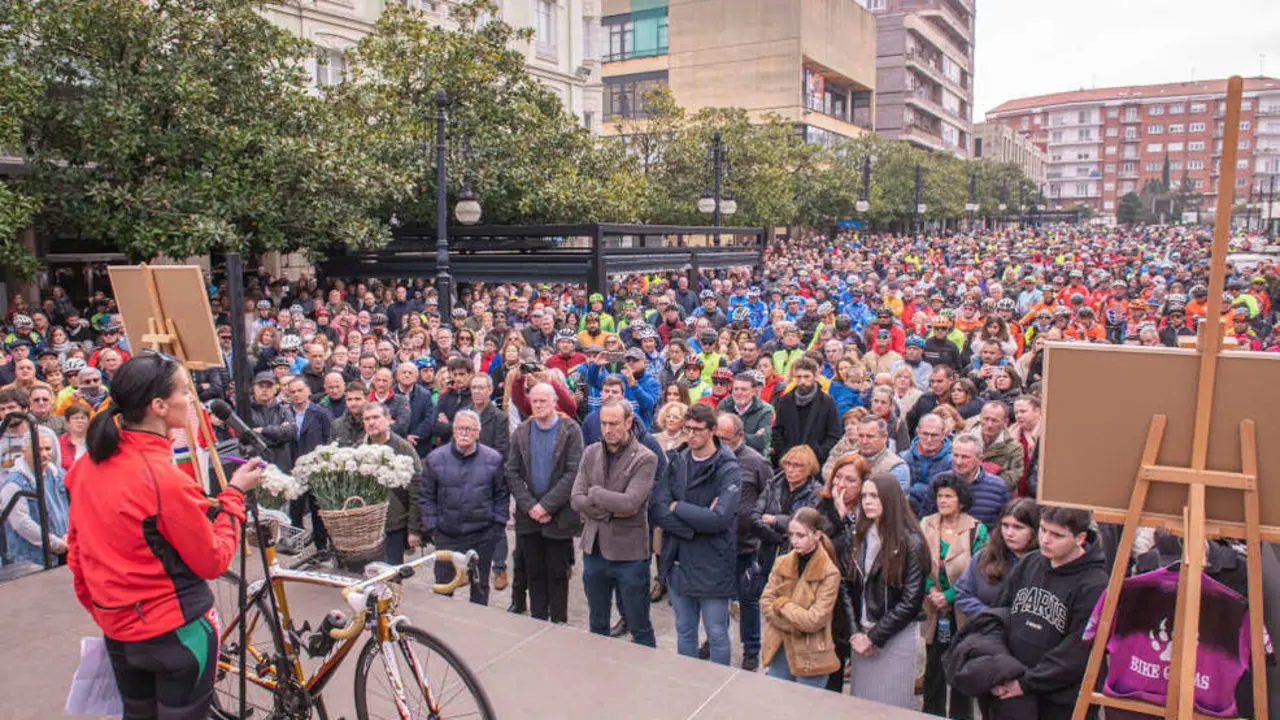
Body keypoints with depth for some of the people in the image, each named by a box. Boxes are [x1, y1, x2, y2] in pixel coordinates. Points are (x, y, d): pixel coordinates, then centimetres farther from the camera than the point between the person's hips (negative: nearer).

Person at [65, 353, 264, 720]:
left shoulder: (87, 466, -2)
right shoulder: (166, 479, -24)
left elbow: (77, 554, 9)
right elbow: (213, 561, -14)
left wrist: (101, 611, 20)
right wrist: (234, 492, -7)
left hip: (117, 630, 7)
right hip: (175, 630, -7)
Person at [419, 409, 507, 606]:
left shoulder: (493, 458, -1)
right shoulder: (435, 458, -2)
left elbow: (502, 494, 5)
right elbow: (426, 496, 2)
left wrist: (498, 523, 0)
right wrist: (431, 527, -2)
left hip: (483, 536, 1)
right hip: (446, 536, 0)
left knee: (480, 585, 14)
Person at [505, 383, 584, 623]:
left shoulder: (570, 430, -6)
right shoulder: (521, 432, 6)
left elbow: (573, 473, -12)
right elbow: (512, 473, 2)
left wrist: (546, 506, -16)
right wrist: (530, 506, -10)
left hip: (559, 516, -3)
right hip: (528, 515, 3)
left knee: (558, 574, 5)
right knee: (534, 574, 11)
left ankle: (559, 623, 16)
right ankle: (537, 622, 23)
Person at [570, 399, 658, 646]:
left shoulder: (645, 459, -12)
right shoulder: (591, 453, 2)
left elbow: (630, 502, -24)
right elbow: (576, 500, -5)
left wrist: (594, 493, -12)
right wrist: (612, 510, -16)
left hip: (630, 554, -4)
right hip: (594, 550, 5)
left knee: (639, 627, 10)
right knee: (597, 625, 20)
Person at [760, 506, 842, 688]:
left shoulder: (829, 573, -14)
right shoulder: (782, 563, 1)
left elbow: (814, 620, -18)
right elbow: (765, 603, -2)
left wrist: (782, 604, -10)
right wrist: (795, 626, -13)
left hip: (810, 657, -4)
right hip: (779, 650, 5)